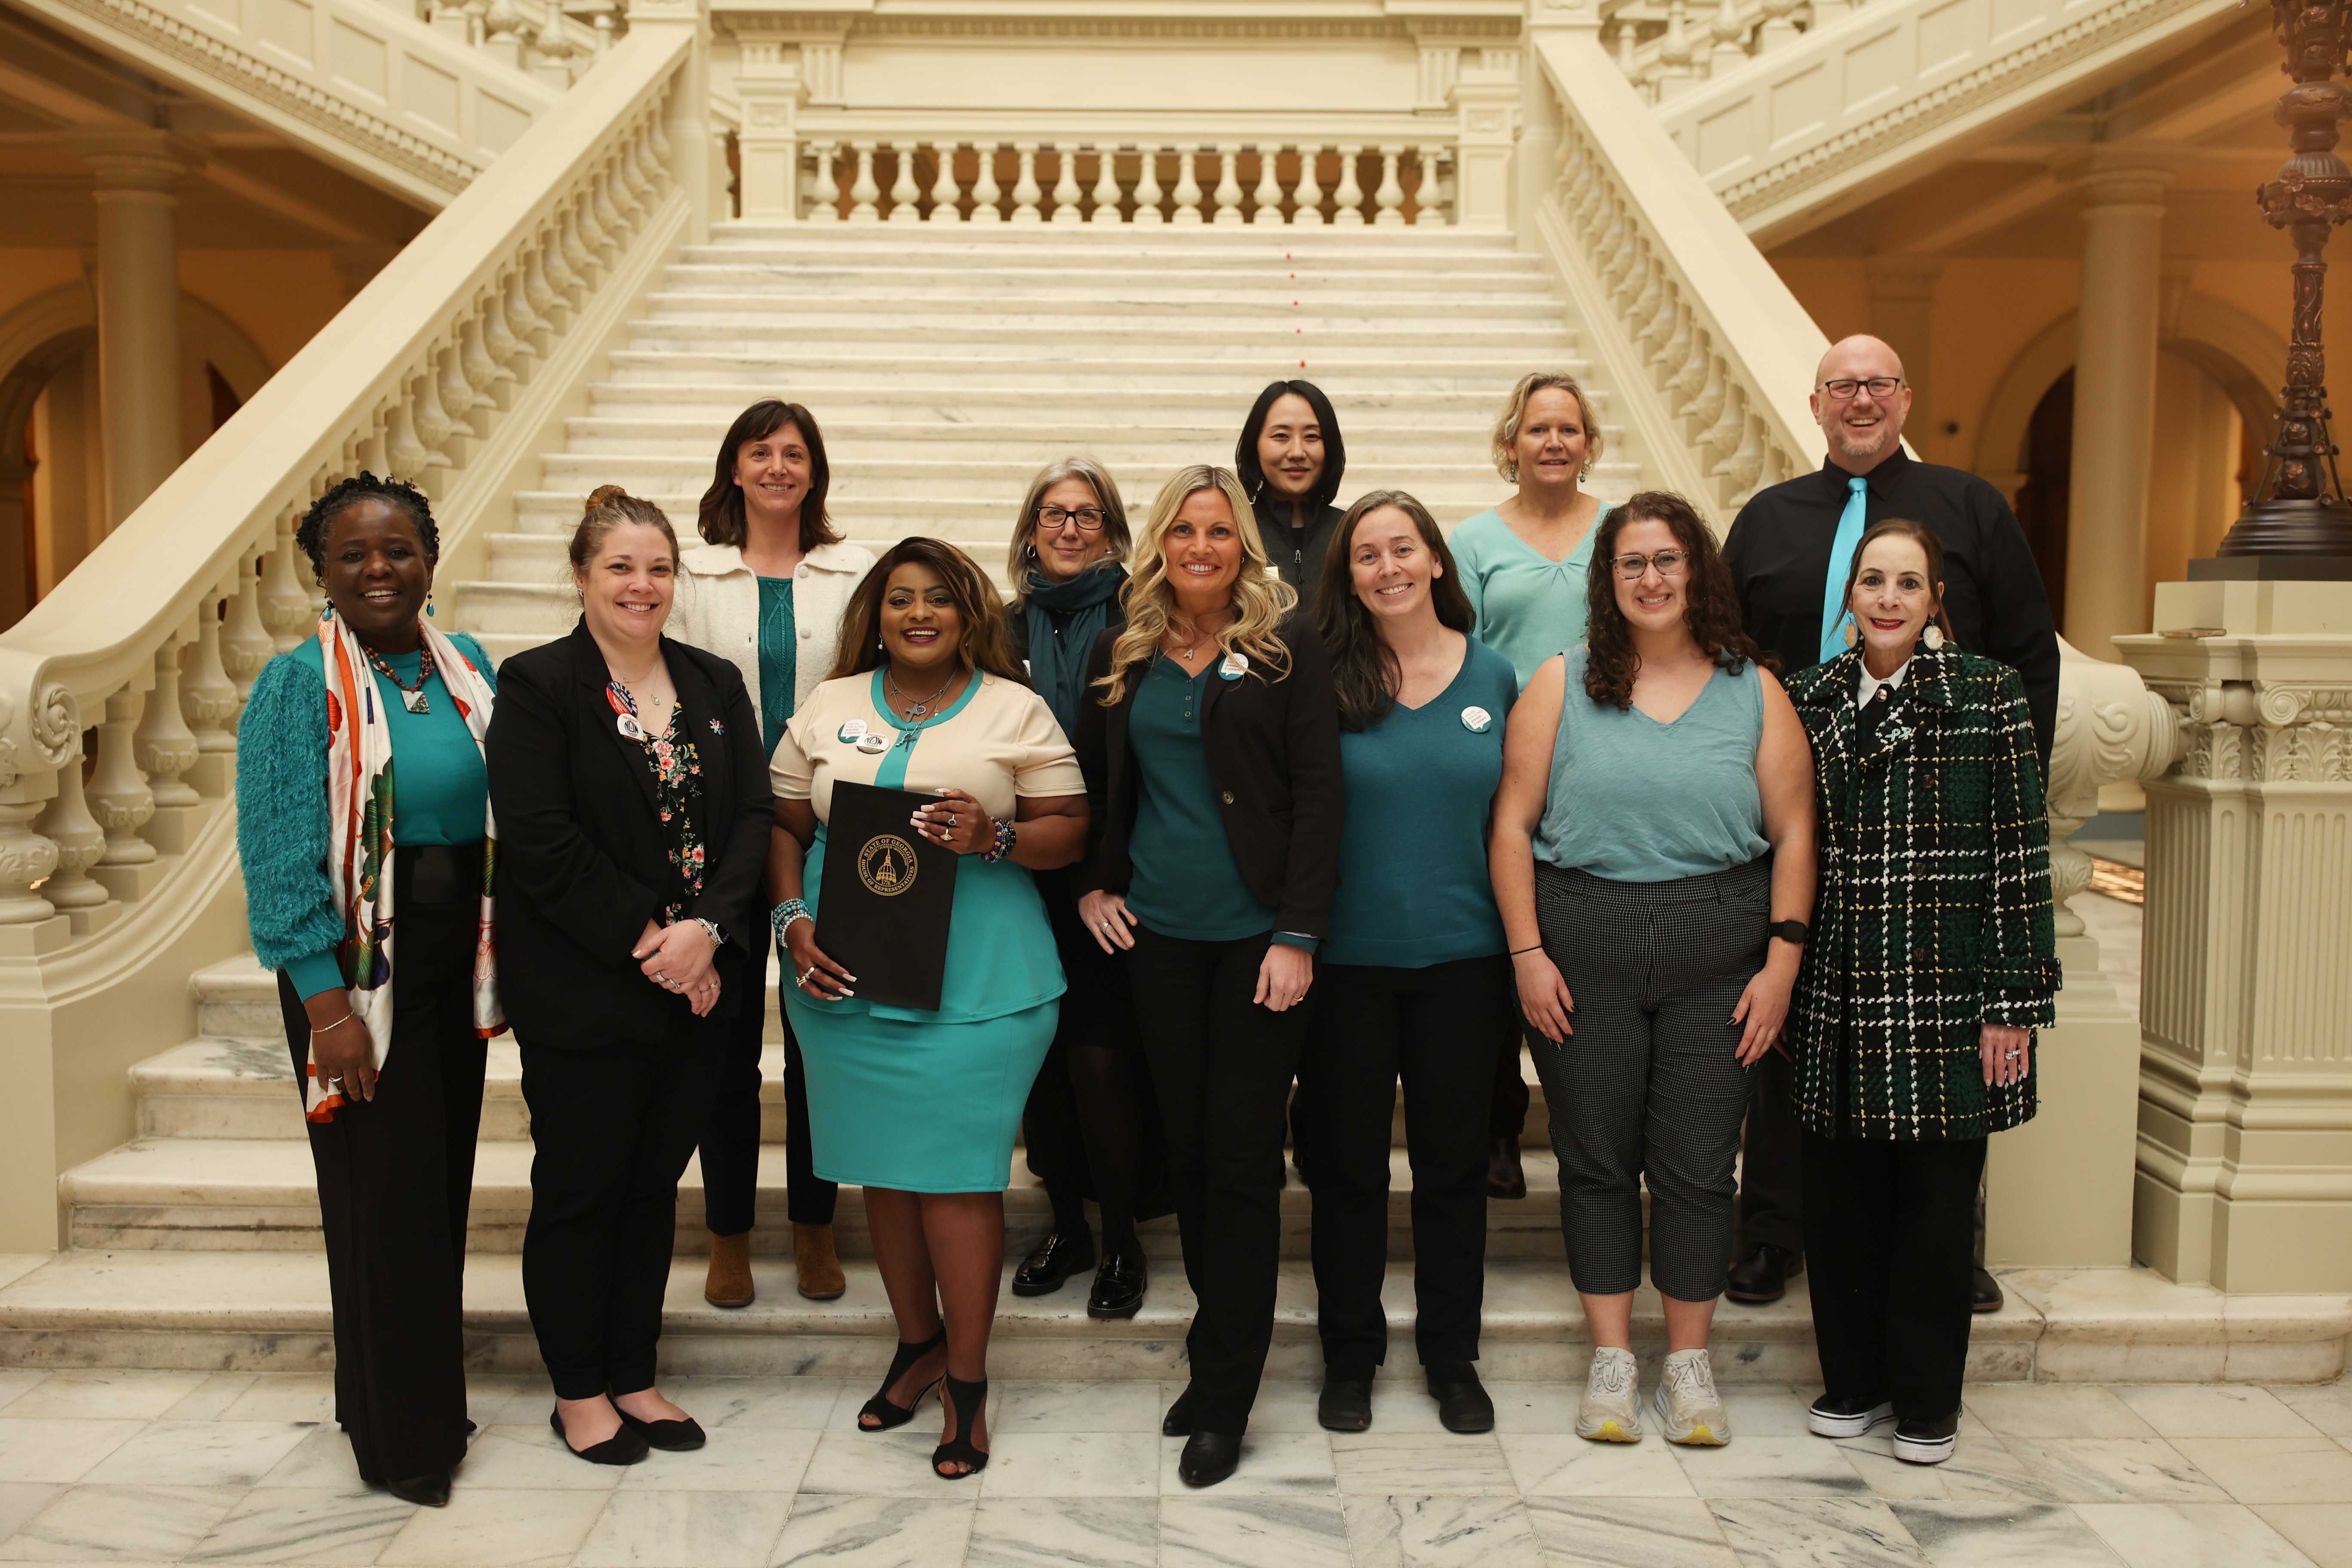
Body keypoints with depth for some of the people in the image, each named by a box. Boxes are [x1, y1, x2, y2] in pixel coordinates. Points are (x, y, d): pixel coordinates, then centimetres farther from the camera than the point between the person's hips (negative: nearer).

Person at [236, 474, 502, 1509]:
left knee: (443, 1180, 14)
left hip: (456, 959, 5)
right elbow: (279, 857, -14)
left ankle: (424, 1395, 32)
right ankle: (400, 1436, 19)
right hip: (359, 966, -5)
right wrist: (327, 1002, -18)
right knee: (385, 1190, 2)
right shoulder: (299, 685, -10)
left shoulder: (467, 669, 6)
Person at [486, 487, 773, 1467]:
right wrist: (647, 938, -17)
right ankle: (578, 1392, 25)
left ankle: (632, 1376, 29)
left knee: (654, 1183, 14)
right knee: (580, 1188, 8)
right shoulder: (537, 686, -7)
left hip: (696, 983, 5)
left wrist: (706, 928, -14)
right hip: (584, 991, -4)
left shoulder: (715, 686, 7)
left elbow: (753, 816, 0)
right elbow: (541, 842, -15)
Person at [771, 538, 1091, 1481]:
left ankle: (967, 1381, 12)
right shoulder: (829, 707, 10)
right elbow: (785, 827, 11)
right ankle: (918, 1341, 30)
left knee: (956, 1171, -2)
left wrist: (996, 838, -17)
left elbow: (1070, 832, 2)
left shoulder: (1015, 709, 3)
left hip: (977, 976, -3)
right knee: (883, 1163, 11)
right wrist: (795, 924, -3)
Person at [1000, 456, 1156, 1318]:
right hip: (1025, 875, 4)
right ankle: (1067, 1222, 26)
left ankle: (1122, 1238, 15)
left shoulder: (1138, 625, -3)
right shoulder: (1009, 626, 9)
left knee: (1101, 1053, -3)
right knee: (1041, 1052, 9)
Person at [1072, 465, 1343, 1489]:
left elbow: (1317, 791, -7)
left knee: (1244, 1159, -1)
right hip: (1157, 934, 4)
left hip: (1257, 935, -4)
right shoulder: (1121, 656, 9)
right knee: (1187, 1146, 10)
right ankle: (1220, 1349, 26)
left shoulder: (1288, 646, -3)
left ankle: (1224, 1399, 9)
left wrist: (1298, 934, -13)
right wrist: (1089, 885, 8)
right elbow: (1090, 782, 20)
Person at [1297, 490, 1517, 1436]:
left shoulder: (1494, 675, 3)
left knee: (1454, 1163, 12)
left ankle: (1452, 1358, 28)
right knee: (1348, 1163, 10)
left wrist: (1522, 941, 6)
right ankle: (1350, 1356, 26)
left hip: (1460, 956, 2)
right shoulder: (1325, 679, -3)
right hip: (1346, 957, -1)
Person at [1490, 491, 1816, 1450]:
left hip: (1719, 956, 1)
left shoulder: (1755, 693, 6)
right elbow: (1513, 823, 0)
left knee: (1698, 1162, 5)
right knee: (1596, 1156, 7)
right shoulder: (1562, 684, 3)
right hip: (1583, 953, 0)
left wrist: (1781, 960, -4)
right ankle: (1611, 1362, 21)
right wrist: (1528, 953, -7)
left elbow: (1794, 833, 4)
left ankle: (1690, 1366, 21)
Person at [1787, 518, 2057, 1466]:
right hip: (1840, 991, 3)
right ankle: (1854, 1382, 26)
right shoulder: (1809, 700, 8)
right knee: (1838, 1197, 8)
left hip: (1947, 987, -3)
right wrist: (1785, 980, 8)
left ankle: (1928, 1400, 22)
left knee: (1937, 1198, 6)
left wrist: (2015, 1000, -8)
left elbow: (2020, 852, -4)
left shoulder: (1989, 695, -2)